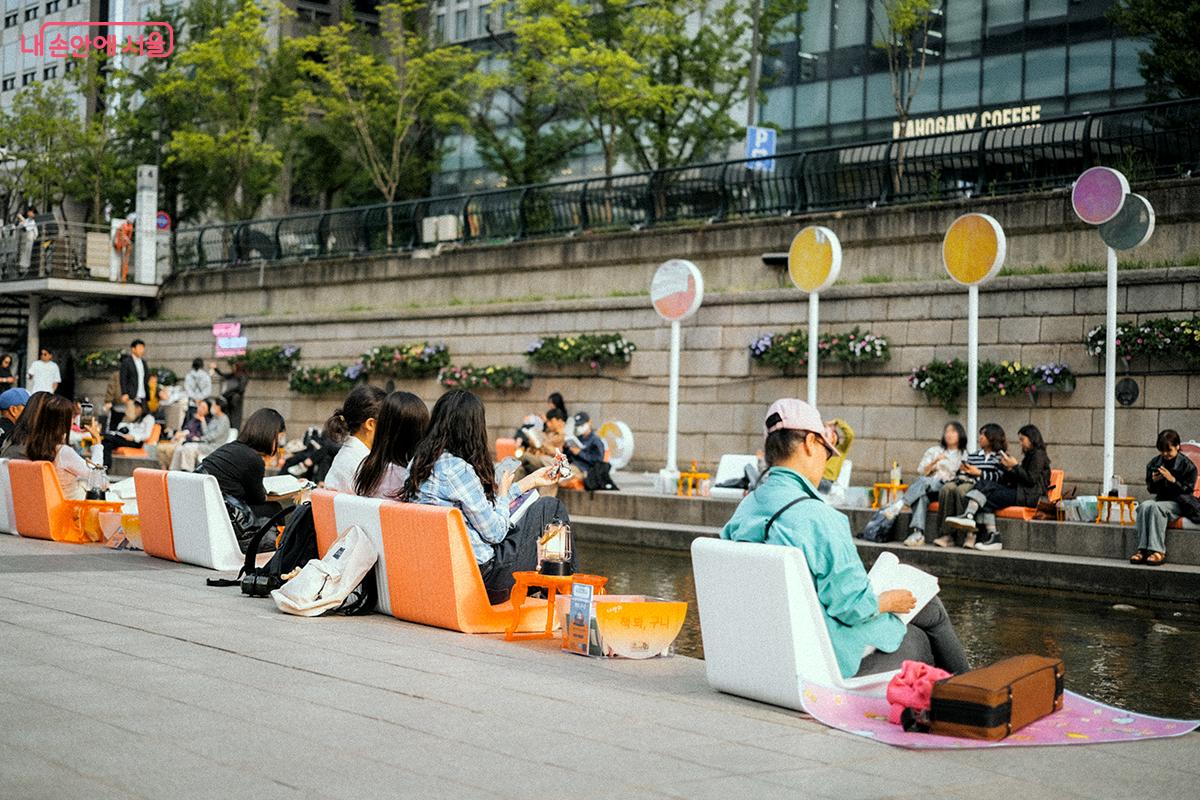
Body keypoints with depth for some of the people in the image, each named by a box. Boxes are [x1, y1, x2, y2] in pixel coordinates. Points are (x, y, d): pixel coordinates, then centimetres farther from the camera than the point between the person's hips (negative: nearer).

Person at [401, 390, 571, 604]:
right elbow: (494, 533, -14)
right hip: (481, 576, -9)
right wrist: (503, 493, 5)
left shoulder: (419, 462, 6)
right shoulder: (458, 469, -21)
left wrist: (531, 480, 23)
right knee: (551, 507, 6)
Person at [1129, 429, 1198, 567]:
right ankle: (1143, 549, -35)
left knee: (1156, 506, -35)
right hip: (1161, 499, 5)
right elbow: (1151, 490, 18)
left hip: (1178, 503, -5)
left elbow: (1188, 491, -7)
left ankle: (1158, 551, -39)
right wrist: (1154, 481, -5)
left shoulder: (1187, 465, -4)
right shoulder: (1154, 463, 10)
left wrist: (1173, 480, -20)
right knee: (1144, 506, -29)